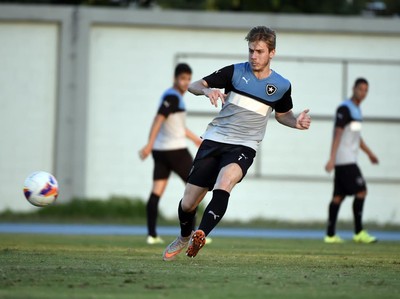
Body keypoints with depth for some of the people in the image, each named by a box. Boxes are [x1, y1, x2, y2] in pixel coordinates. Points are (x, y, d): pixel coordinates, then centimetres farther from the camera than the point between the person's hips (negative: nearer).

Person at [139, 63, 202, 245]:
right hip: (175, 150, -9)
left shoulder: (172, 96, 17)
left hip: (160, 150, 9)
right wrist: (150, 145, -30)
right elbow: (158, 120, -23)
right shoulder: (173, 97, -14)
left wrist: (196, 139, 38)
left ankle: (152, 235, -2)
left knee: (157, 190, 3)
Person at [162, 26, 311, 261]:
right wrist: (208, 90, -22)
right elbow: (193, 85, 1)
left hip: (244, 147, -1)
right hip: (215, 140, 1)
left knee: (225, 179, -36)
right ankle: (184, 238, 36)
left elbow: (282, 114, 22)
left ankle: (200, 236, -46)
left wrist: (297, 122, 0)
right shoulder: (235, 72, -2)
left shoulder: (281, 86, 3)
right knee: (187, 204, 3)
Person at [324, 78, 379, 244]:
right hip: (344, 160, -9)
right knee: (361, 191, -11)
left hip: (349, 160, 9)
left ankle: (330, 234, 6)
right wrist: (332, 158, -23)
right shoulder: (344, 108, -11)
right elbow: (338, 134, -18)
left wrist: (369, 153, 33)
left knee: (338, 196, 6)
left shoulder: (356, 110, 18)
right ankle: (359, 232, -8)